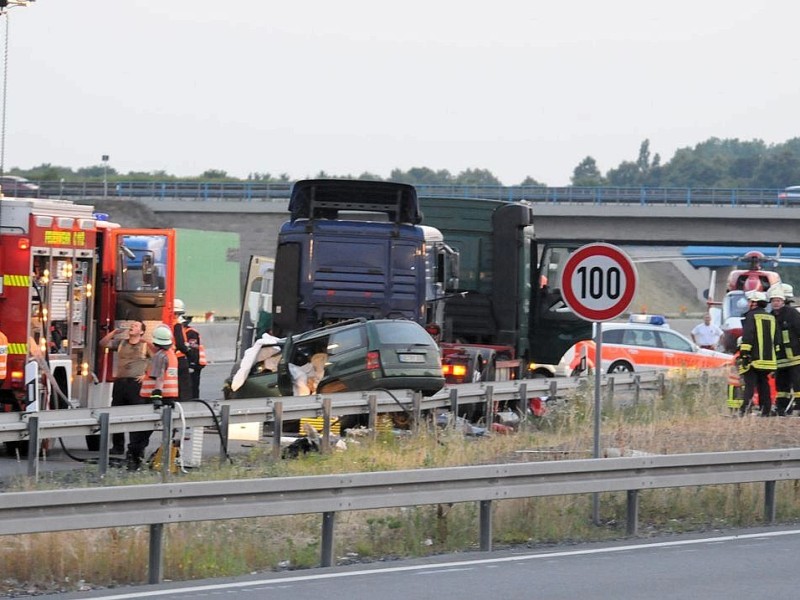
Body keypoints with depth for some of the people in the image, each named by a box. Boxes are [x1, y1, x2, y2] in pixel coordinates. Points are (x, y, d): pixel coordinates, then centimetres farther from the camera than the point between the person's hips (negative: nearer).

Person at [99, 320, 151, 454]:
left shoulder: (146, 345, 4)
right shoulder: (121, 343, 16)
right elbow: (103, 343, 9)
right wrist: (115, 332, 0)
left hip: (136, 383, -5)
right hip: (120, 382, 5)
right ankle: (117, 446, 12)